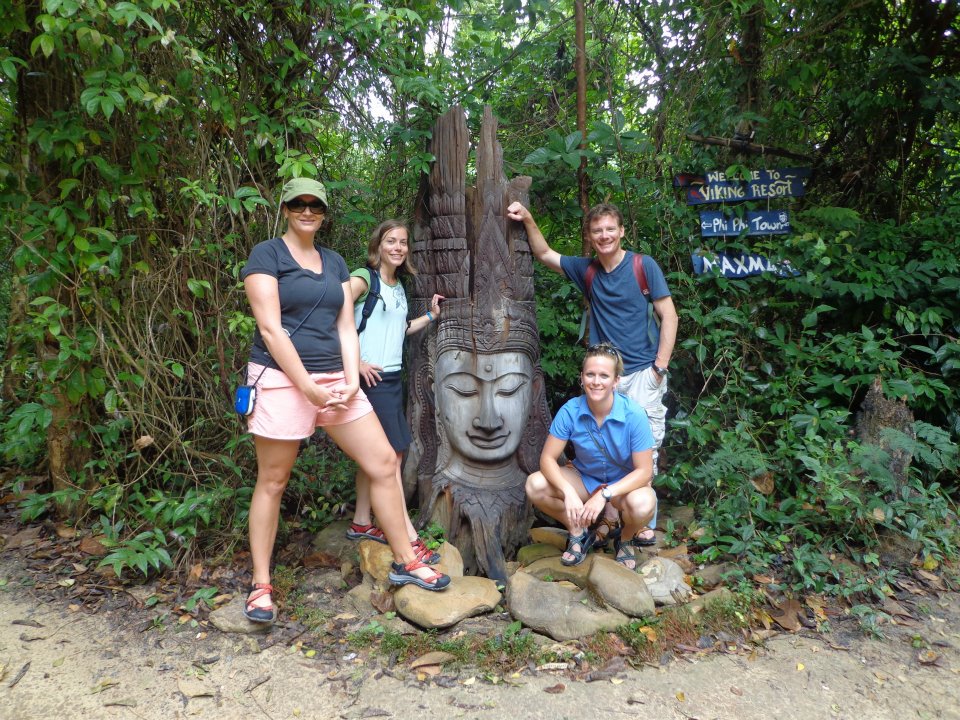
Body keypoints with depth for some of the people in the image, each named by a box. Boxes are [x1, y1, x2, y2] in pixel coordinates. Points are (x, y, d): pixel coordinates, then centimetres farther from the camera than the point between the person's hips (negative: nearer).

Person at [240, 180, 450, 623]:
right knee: (272, 482, 2)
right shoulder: (267, 255, -3)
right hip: (282, 381, -5)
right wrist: (309, 388, -17)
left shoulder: (334, 262, 15)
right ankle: (260, 586, 17)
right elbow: (270, 328, -12)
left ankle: (405, 563, 15)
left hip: (334, 381, 6)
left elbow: (346, 328, 11)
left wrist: (351, 382, -4)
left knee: (383, 462, 2)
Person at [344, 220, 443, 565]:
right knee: (391, 456, -8)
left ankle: (361, 523, 27)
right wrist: (356, 363, -19)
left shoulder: (399, 286, 14)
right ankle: (409, 538, -5)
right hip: (371, 377, -8)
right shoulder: (363, 278, -10)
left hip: (393, 377, 8)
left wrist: (429, 316, 16)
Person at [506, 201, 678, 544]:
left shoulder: (644, 266, -2)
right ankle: (611, 516, 16)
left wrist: (660, 366, -8)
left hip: (642, 372, -4)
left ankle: (644, 522, 6)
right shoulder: (586, 270, 10)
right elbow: (544, 254, 20)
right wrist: (528, 220, 7)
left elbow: (669, 316, -2)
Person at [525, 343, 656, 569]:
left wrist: (605, 495, -35)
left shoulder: (634, 415, -25)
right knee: (535, 485, -24)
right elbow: (547, 458, -17)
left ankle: (626, 539, 2)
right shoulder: (570, 411, -20)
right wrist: (568, 492, -35)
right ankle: (579, 531, 4)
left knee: (642, 504, -37)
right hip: (585, 478, 2)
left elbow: (644, 471, -22)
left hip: (625, 483, -2)